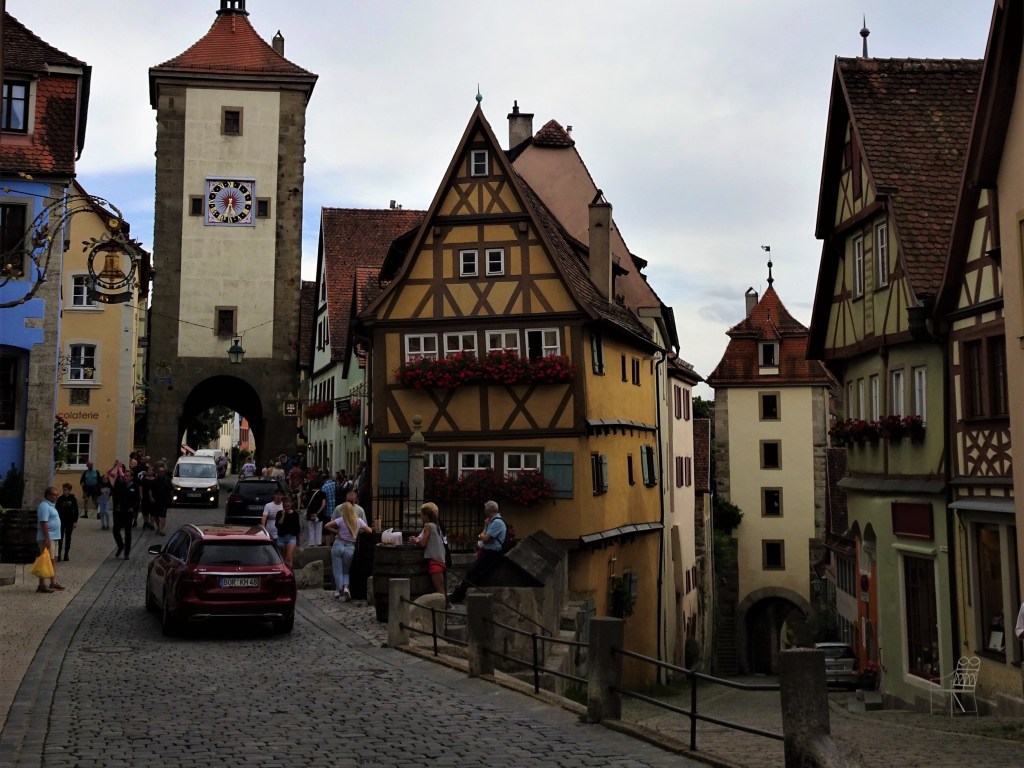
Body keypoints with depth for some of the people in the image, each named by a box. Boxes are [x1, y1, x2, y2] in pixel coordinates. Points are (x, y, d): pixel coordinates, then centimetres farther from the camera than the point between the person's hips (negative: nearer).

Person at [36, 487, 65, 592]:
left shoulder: (50, 505, 17)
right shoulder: (44, 506, -15)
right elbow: (43, 523, -22)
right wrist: (47, 539, -26)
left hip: (53, 537, 10)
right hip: (47, 538, -10)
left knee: (53, 561, 12)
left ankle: (53, 583, 18)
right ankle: (42, 585, -8)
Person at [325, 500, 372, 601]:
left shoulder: (341, 520, -8)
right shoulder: (359, 521, -1)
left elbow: (326, 526, -10)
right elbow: (370, 531, 8)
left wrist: (336, 531, 2)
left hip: (338, 545, -2)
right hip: (350, 548, 2)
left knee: (338, 571, 7)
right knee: (346, 571, 16)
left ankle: (339, 590, -2)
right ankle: (346, 587, -9)